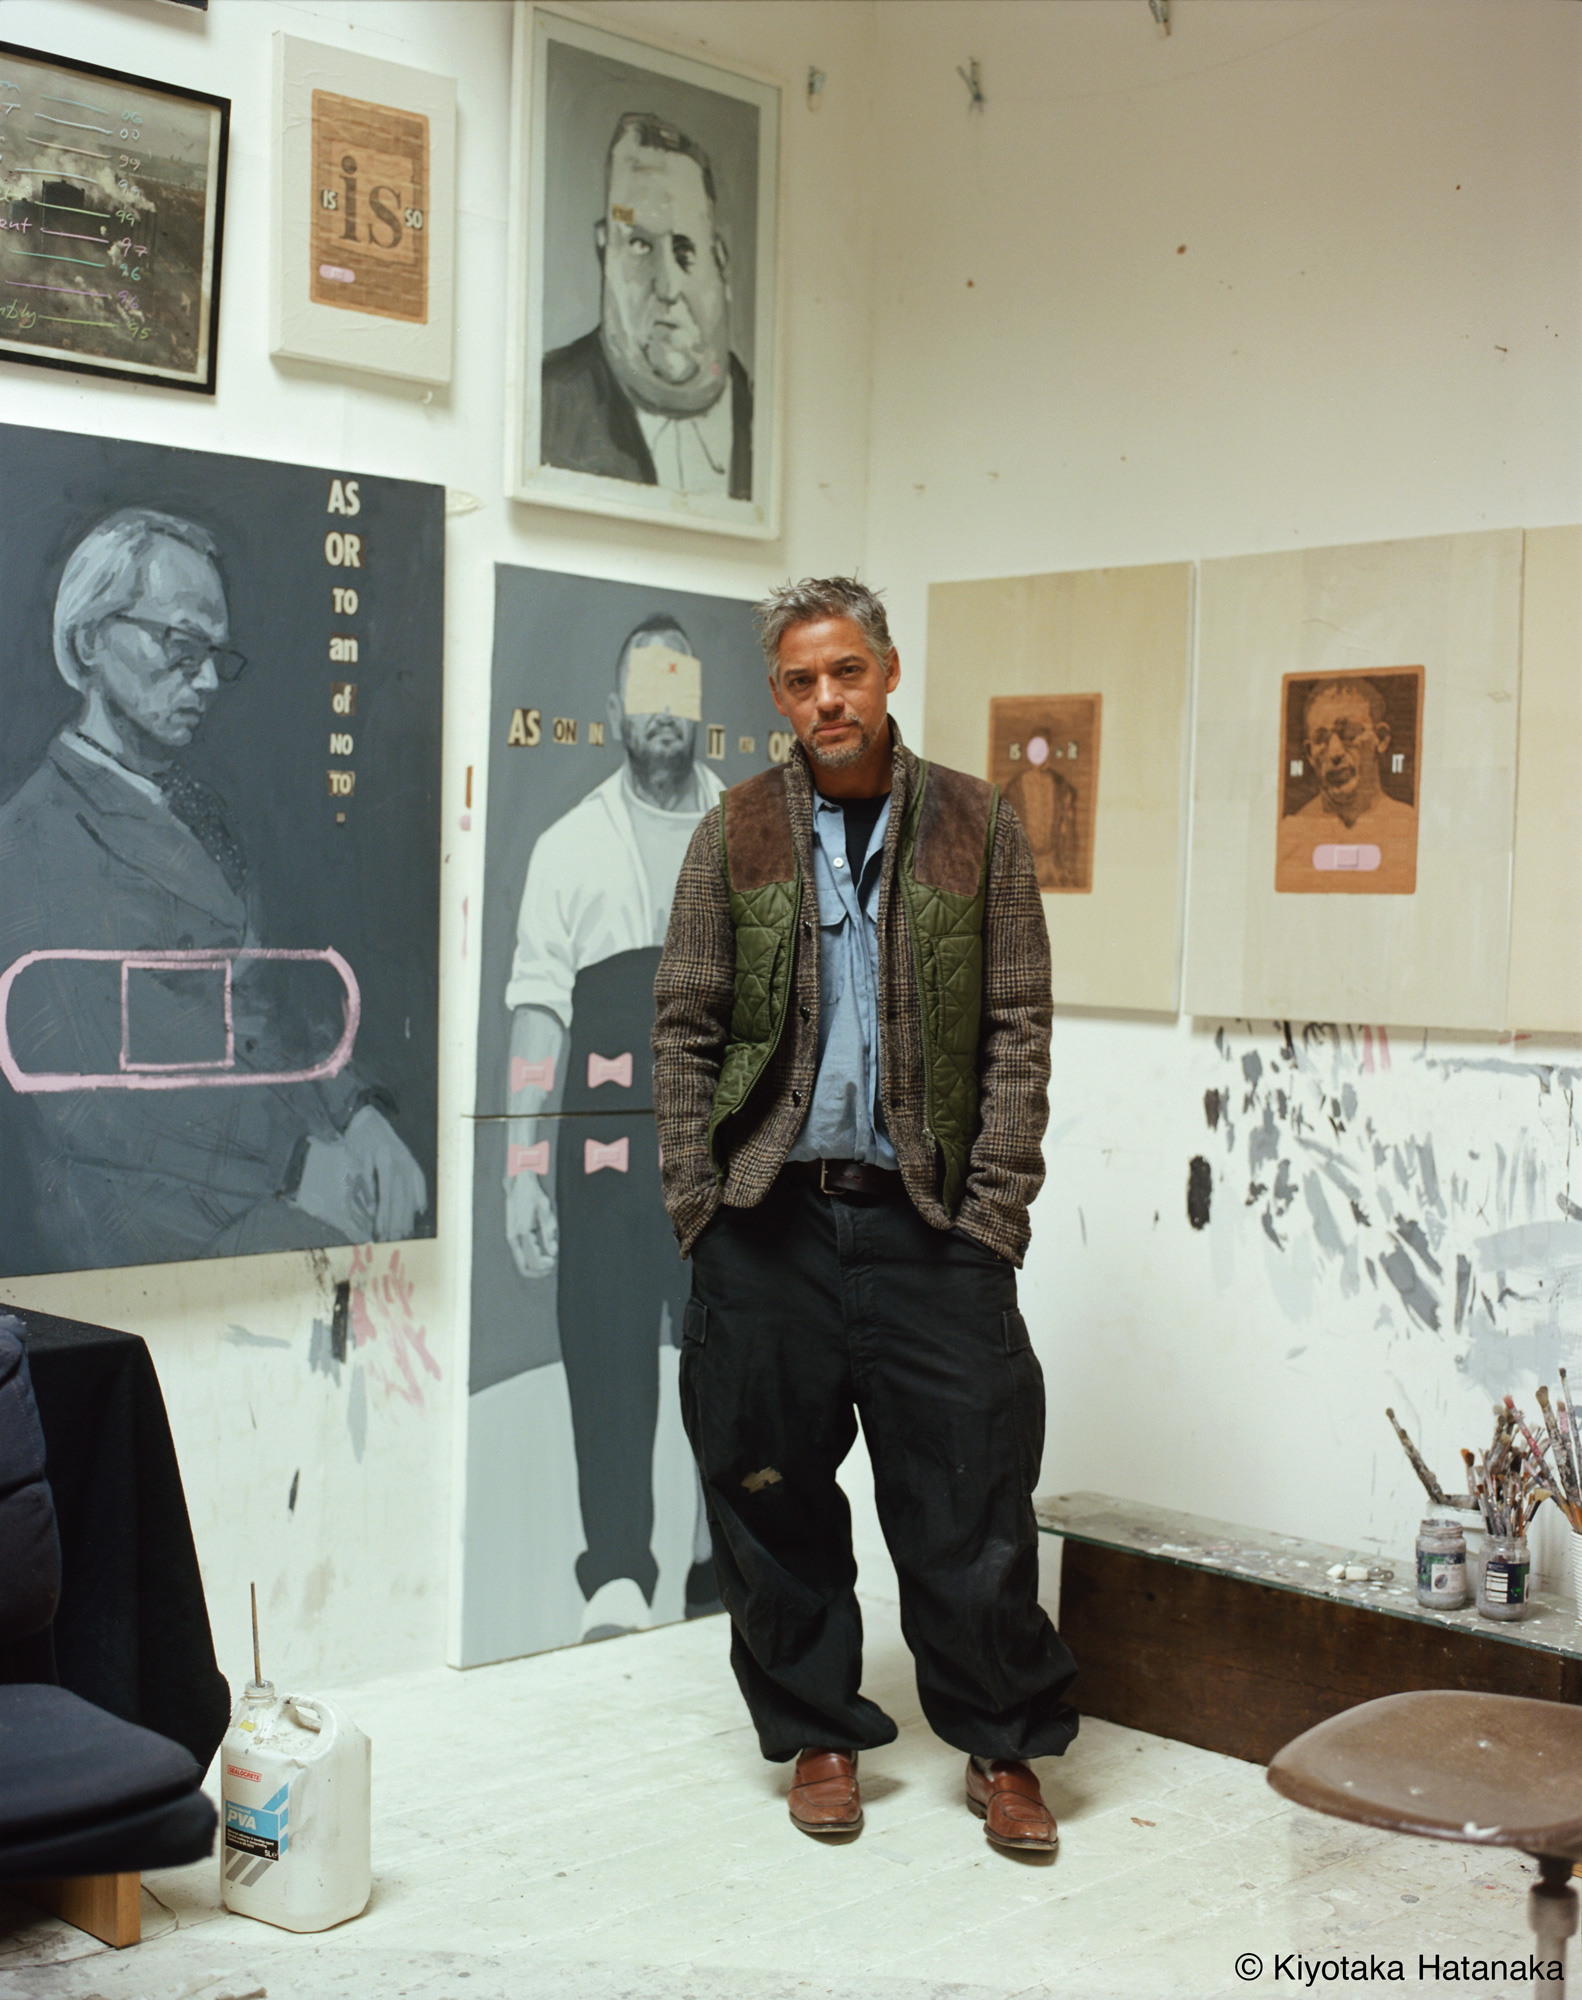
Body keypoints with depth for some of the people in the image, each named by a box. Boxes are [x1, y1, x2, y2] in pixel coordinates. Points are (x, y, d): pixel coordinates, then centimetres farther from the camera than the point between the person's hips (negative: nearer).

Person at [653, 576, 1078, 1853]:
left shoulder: (976, 826, 4)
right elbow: (686, 1030, 6)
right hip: (769, 1221, 1)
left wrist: (993, 1209, -5)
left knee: (968, 1493, 2)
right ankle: (820, 1735, 26)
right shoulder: (736, 836, 6)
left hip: (929, 1221, -1)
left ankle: (1004, 1748, 19)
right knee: (775, 1494, 8)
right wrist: (698, 1205, -2)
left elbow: (1019, 1028, 2)